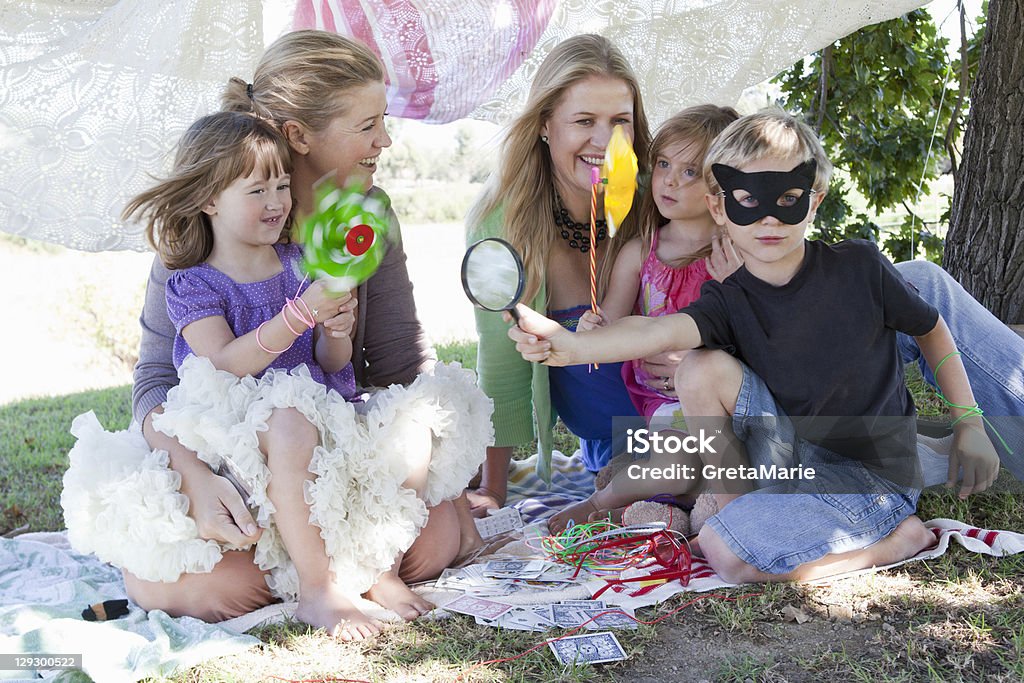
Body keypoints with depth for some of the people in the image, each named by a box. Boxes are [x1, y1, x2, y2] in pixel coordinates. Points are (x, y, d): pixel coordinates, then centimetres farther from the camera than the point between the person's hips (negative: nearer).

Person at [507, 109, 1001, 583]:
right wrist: (571, 345, -50)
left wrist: (970, 423, 1)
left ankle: (896, 540, -4)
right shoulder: (730, 303, -10)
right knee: (703, 369, -15)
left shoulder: (858, 267, -13)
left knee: (728, 553, -22)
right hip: (793, 454, 4)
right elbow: (660, 331, -31)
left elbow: (931, 329, 5)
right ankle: (736, 505, 2)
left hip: (874, 475, -4)